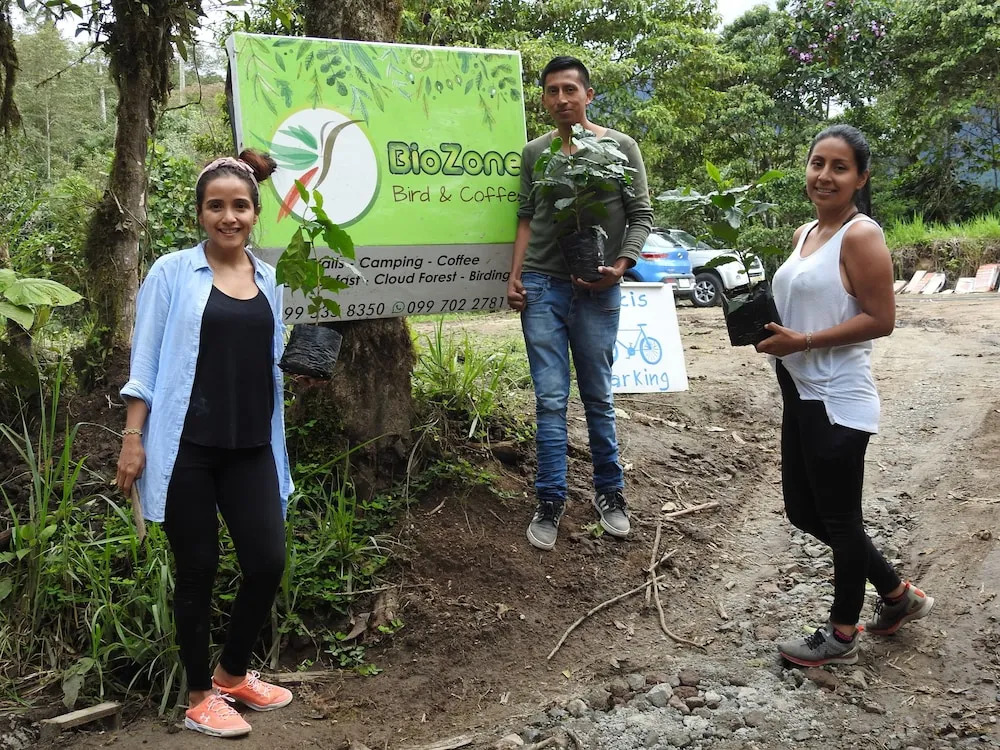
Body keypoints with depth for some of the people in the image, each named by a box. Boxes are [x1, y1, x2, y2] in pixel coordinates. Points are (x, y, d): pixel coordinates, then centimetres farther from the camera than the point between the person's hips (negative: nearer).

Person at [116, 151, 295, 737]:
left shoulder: (268, 280, 11)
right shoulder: (172, 273, -1)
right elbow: (146, 362, -2)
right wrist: (133, 437, -7)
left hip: (251, 448, 4)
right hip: (187, 447, -4)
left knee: (269, 561, 2)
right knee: (198, 569, 4)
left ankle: (233, 673, 27)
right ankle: (200, 699, 21)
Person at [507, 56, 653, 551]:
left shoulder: (620, 148, 3)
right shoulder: (534, 153, 10)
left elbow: (641, 215, 2)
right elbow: (526, 218, 14)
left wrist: (620, 266, -13)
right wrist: (514, 276, 5)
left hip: (597, 291, -1)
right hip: (542, 287, 1)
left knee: (598, 398, 7)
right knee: (550, 399, -1)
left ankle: (609, 492, 22)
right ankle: (550, 500, 6)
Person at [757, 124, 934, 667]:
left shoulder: (860, 235, -14)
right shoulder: (803, 235, 12)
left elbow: (881, 319, -19)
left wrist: (803, 341, -21)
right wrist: (766, 325, 3)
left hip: (838, 401, -10)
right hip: (801, 394, 10)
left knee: (839, 516, 5)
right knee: (803, 510, 17)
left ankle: (841, 637, 24)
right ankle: (898, 595, 34)